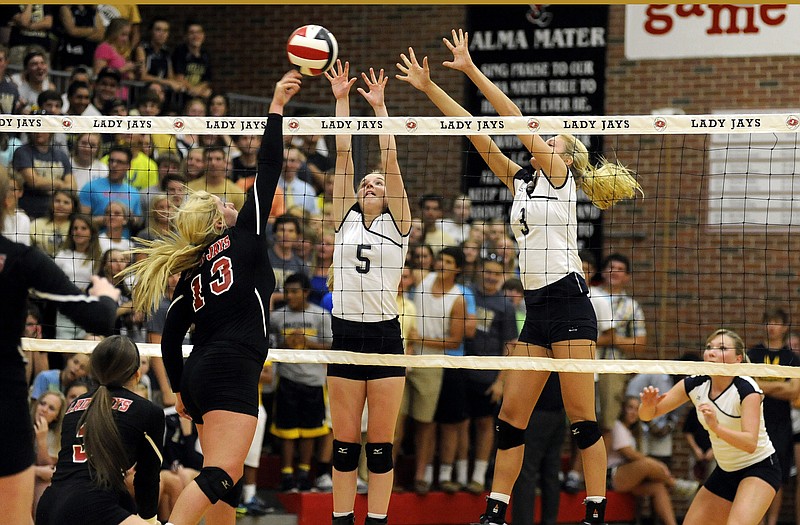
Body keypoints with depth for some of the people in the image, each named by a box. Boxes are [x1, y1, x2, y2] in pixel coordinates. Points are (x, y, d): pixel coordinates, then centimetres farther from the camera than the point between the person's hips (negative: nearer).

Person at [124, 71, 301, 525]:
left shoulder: (192, 272, 17)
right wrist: (276, 108, 8)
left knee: (228, 477, 15)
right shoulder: (243, 237, 2)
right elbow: (270, 170, 3)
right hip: (232, 371, -8)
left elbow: (171, 338, 17)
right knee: (220, 475, -19)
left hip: (198, 374, 8)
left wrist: (180, 390, 25)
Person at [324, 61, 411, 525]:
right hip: (345, 333, 2)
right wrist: (341, 101, 2)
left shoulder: (397, 224, 5)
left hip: (385, 334, -2)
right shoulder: (345, 220, 11)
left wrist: (380, 106, -7)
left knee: (380, 444, 0)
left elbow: (391, 161, -4)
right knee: (345, 443, 4)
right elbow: (343, 156, 6)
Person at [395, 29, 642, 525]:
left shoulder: (561, 177, -1)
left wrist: (471, 70, -8)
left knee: (581, 416, -7)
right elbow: (475, 131, 14)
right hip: (536, 309, 8)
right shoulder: (522, 181, 17)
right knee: (511, 416, 6)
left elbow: (517, 118, -8)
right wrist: (429, 87, 12)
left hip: (569, 303, -8)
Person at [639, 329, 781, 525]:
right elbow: (648, 414, -4)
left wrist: (716, 427, -49)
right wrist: (648, 405, -27)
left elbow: (750, 444, -34)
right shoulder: (695, 384, -7)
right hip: (725, 470, 7)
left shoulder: (746, 388, -23)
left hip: (759, 467, -7)